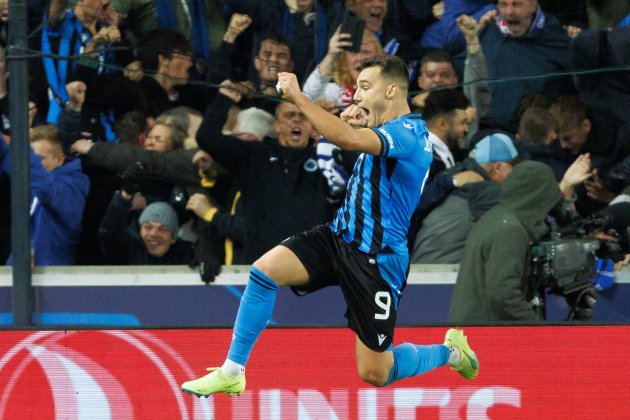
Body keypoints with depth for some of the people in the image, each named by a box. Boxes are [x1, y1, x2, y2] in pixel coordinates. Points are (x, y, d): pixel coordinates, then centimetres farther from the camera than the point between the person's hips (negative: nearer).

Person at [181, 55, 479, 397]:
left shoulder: (408, 132, -20)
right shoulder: (385, 131, 9)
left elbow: (348, 139, -38)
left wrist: (298, 98, -31)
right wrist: (352, 121, 8)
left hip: (377, 259, -8)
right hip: (340, 237, 8)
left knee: (374, 374, -1)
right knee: (265, 269, -15)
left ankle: (451, 351, 27)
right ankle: (232, 373, -10)